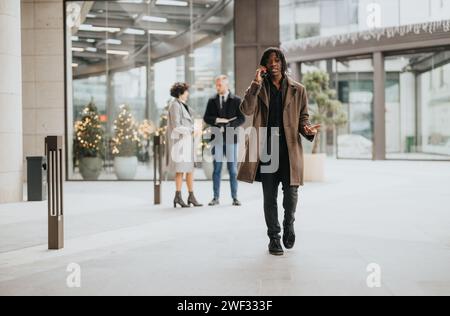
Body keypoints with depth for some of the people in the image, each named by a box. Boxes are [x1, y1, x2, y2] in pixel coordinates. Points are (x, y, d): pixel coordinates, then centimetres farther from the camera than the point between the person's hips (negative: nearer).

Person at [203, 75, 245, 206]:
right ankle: (216, 197, 7)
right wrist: (217, 120, -11)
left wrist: (227, 127, -14)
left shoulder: (236, 100, 3)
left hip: (230, 138, -2)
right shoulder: (212, 101, 11)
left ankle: (235, 197, 6)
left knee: (233, 169, 0)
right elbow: (206, 118, 7)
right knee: (217, 168, 3)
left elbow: (241, 119, -2)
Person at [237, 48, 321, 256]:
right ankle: (274, 237, 17)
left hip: (290, 149, 0)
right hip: (266, 150, 1)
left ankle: (288, 224, 28)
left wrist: (307, 130, -11)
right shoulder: (259, 89, 8)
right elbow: (246, 110, -9)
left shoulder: (297, 90, 7)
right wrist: (256, 84, -13)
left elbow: (303, 118, 11)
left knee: (291, 194, -2)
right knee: (270, 196, 5)